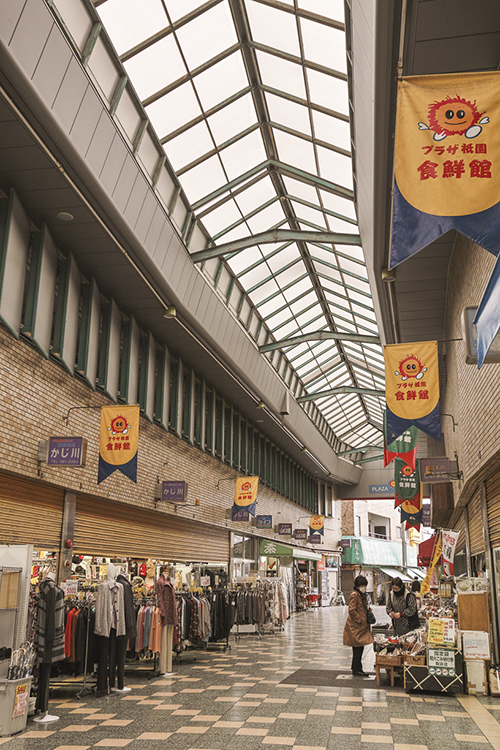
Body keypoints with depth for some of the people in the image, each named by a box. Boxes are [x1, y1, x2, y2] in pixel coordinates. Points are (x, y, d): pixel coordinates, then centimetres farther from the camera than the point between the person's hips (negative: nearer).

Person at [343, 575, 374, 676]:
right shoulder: (354, 595, -15)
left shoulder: (362, 595, 15)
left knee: (360, 647, 12)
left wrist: (367, 608, 7)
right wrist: (360, 620, -18)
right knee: (358, 647, -5)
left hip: (362, 625, 9)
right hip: (356, 626, -9)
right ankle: (357, 669, 2)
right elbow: (352, 611, -19)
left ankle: (355, 667, 21)